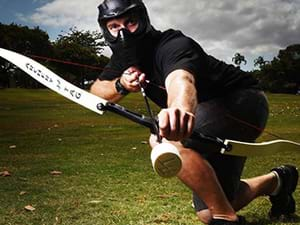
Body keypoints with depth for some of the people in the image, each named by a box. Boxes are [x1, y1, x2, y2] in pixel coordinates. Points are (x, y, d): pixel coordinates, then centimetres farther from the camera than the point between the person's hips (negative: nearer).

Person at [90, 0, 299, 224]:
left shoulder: (172, 44, -27)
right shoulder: (125, 58, -1)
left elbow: (181, 79, -49)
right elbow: (96, 91, 1)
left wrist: (180, 107, -73)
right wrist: (121, 86, -21)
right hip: (210, 114, 9)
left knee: (165, 140, -34)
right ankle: (276, 181, 34)